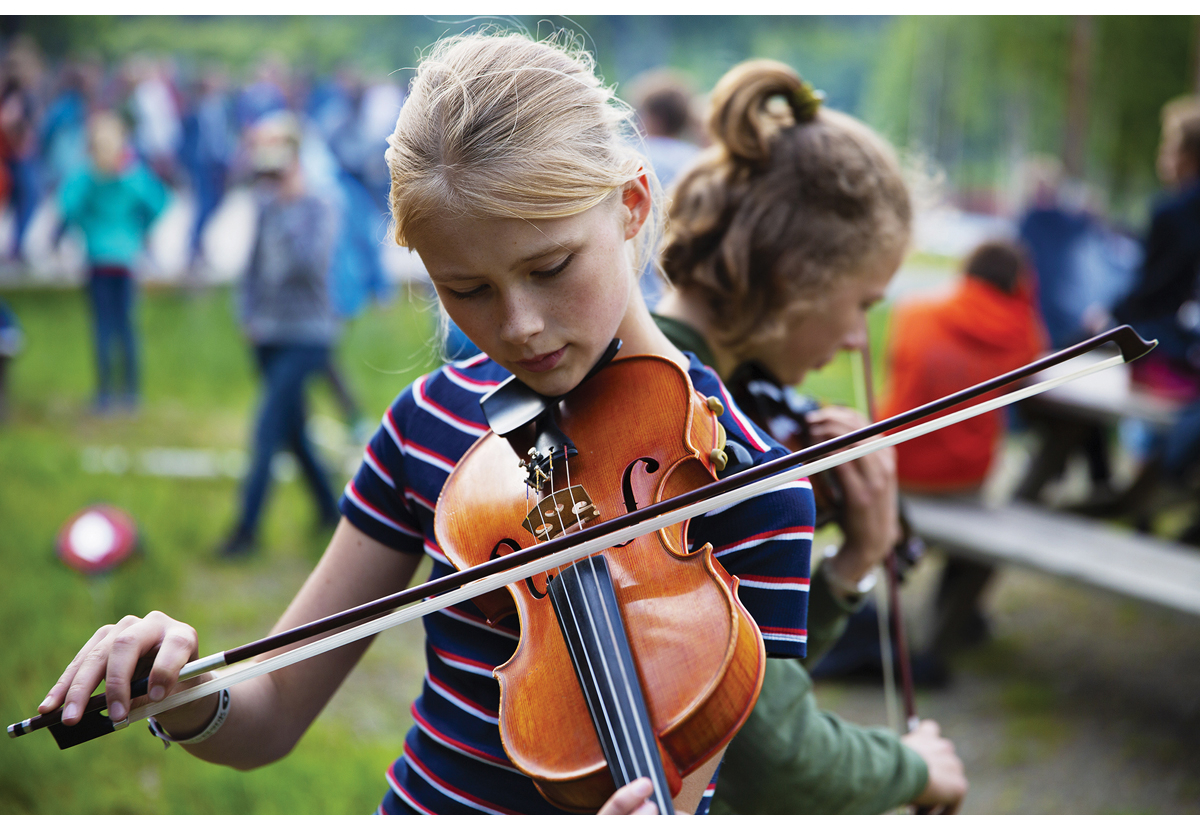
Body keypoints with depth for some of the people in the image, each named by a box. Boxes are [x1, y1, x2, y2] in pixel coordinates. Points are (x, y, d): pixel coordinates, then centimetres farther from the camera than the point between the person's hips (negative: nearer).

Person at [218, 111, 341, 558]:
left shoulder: (319, 212, -8)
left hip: (306, 336, -7)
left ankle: (247, 528, -9)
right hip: (269, 337, 7)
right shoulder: (267, 211, 9)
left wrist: (288, 210, -23)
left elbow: (308, 262, -24)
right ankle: (328, 508, 27)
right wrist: (248, 314, 9)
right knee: (293, 430, 12)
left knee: (268, 428, -12)